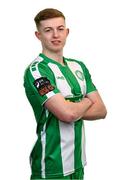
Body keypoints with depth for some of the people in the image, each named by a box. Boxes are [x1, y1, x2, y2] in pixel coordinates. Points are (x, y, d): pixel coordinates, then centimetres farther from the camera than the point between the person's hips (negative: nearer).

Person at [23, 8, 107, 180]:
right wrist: (87, 102, -3)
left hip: (78, 162, 7)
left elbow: (101, 110, 3)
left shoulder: (79, 67, 10)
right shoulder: (36, 70, -13)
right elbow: (68, 114, -23)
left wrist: (73, 111, -14)